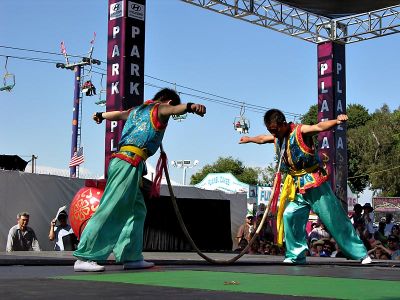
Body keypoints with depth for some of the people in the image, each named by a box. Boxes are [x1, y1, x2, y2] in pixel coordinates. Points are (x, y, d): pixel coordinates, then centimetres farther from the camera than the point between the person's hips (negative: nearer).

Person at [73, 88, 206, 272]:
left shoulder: (137, 110, 27)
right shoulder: (159, 109, 3)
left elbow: (118, 114, 45)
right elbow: (175, 109, -21)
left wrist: (100, 115, 65)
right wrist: (191, 107, -41)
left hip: (120, 160, 10)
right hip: (130, 163, -10)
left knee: (137, 210, 11)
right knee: (109, 212, -14)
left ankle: (132, 257, 8)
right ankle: (84, 258, -17)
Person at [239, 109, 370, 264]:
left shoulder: (300, 131, -15)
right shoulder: (277, 137, 8)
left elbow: (319, 127, -34)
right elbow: (262, 138, 30)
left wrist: (336, 121, -53)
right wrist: (249, 139, 49)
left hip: (314, 182, -7)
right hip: (297, 186, 7)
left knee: (335, 219, -4)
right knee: (289, 215, -4)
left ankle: (361, 254, 4)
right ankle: (295, 255, 9)